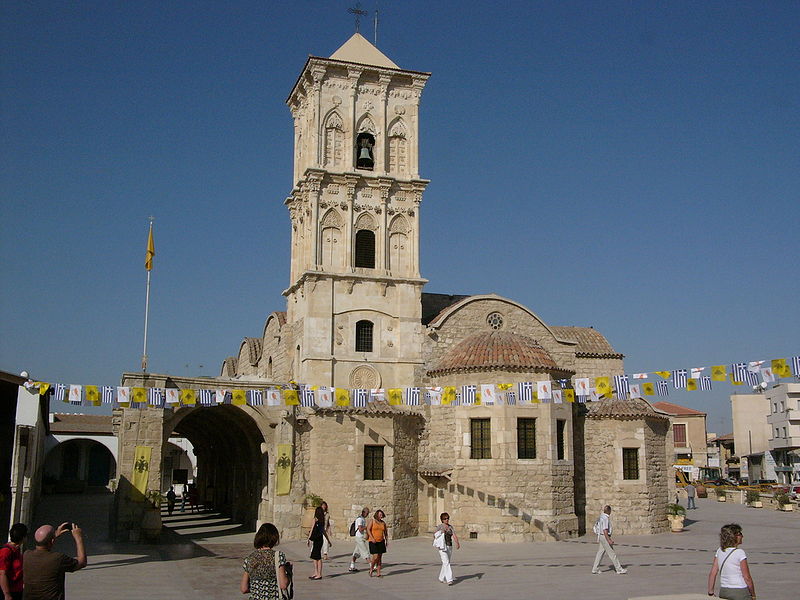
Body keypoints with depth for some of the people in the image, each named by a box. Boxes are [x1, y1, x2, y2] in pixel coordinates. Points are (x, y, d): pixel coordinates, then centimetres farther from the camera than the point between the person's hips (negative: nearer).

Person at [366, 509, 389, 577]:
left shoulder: (383, 523, 8)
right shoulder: (372, 520, -5)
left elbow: (385, 532, 17)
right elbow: (368, 529, -13)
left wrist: (387, 541, 10)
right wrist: (372, 538, -23)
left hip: (381, 541, 5)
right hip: (373, 542, -5)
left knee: (380, 557, 3)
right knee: (375, 556, -13)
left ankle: (378, 573, 7)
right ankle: (371, 569, 11)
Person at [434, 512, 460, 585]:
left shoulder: (450, 527, 9)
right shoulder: (440, 527, -4)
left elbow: (454, 536, -3)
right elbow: (434, 534, 6)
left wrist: (457, 543, -19)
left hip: (449, 547, 6)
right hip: (442, 546, -6)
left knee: (445, 563, 14)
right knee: (446, 563, -15)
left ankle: (441, 578, 29)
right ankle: (449, 579, -19)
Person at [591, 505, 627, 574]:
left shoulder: (602, 516, 12)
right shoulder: (605, 518, -20)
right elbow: (605, 530, -24)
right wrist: (609, 540, -24)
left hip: (602, 537, 10)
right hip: (605, 537, -10)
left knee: (600, 553, 10)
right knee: (612, 553, -4)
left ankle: (594, 569, 11)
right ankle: (619, 569, 1)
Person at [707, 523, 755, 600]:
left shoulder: (719, 551, 4)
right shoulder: (740, 553, -12)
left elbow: (712, 574, 4)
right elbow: (747, 577, -10)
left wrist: (710, 592, 10)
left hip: (723, 591, 6)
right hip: (740, 593, -6)